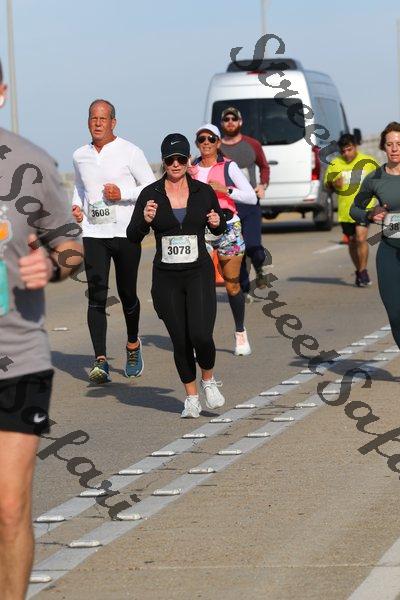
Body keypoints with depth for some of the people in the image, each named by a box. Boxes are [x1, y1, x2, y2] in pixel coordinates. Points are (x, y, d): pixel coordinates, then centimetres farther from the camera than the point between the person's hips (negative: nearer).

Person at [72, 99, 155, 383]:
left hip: (126, 232, -2)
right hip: (93, 234, 2)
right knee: (97, 296, -10)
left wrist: (123, 194, -15)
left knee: (127, 294, 7)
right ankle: (100, 360, -16)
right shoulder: (80, 156, 11)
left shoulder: (130, 152, -3)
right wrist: (77, 205, 8)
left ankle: (133, 345, 34)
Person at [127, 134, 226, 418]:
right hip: (166, 278, 1)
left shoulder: (204, 192, 2)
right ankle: (191, 397, 21)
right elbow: (133, 237, -2)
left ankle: (209, 380, 14)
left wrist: (217, 223, -6)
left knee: (201, 335, -15)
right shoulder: (151, 194, -1)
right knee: (180, 341, 4)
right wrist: (146, 221, -21)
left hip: (199, 274, -1)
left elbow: (219, 228, 17)